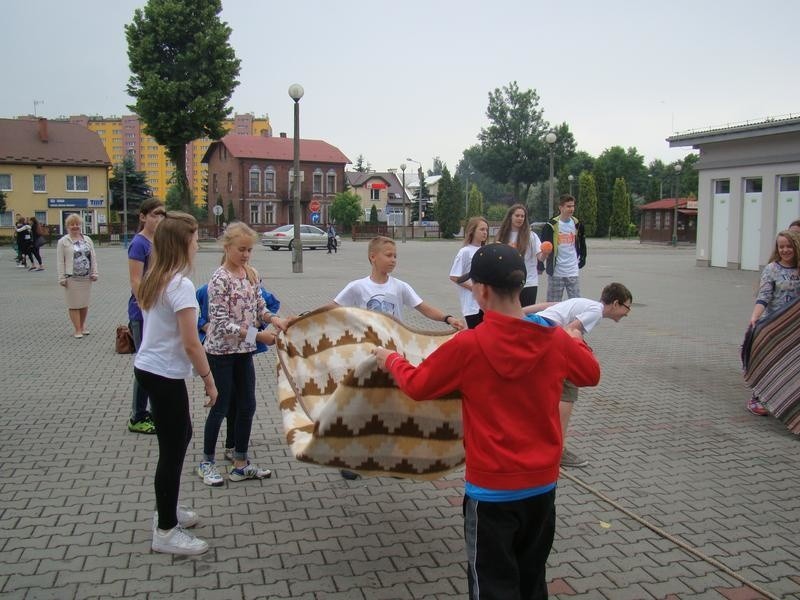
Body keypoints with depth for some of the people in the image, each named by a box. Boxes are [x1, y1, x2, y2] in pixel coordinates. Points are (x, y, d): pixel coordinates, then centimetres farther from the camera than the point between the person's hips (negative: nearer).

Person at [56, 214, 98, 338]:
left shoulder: (87, 239, 10)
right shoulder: (63, 241, -1)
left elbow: (93, 257, 11)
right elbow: (60, 261, -4)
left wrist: (94, 273, 3)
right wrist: (62, 278, -9)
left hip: (86, 277, 4)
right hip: (71, 278, -4)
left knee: (85, 303, 10)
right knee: (74, 304, -1)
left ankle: (82, 326, 23)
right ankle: (77, 330, 4)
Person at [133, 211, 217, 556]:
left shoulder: (153, 280, 6)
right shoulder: (181, 285, -20)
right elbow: (191, 345, -20)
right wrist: (209, 380, -10)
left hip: (147, 368, 9)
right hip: (164, 376, -9)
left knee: (181, 436, 23)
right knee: (173, 449, 2)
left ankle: (167, 508, 37)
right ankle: (166, 533, 15)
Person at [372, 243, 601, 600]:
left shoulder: (468, 345, -19)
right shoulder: (555, 339, -7)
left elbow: (417, 385, -6)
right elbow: (591, 375, 12)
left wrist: (391, 360, 14)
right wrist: (575, 341, 31)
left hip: (493, 486, -5)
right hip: (543, 481, 5)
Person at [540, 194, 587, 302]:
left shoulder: (577, 224, 6)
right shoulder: (551, 225, -7)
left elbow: (582, 243, 22)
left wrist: (582, 258, 20)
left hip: (573, 272, 3)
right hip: (556, 272, -3)